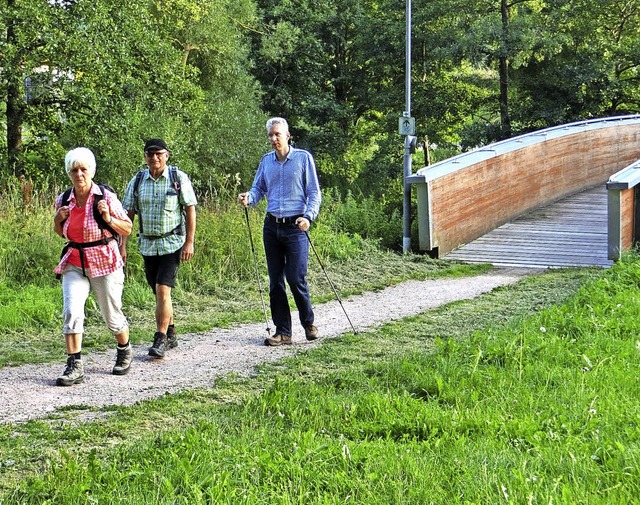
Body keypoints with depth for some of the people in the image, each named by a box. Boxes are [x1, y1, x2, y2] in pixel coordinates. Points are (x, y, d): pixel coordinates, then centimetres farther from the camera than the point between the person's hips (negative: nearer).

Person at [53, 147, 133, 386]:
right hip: (74, 264, 3)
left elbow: (127, 229, -4)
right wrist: (58, 219, -4)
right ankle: (74, 366, -15)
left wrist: (108, 219, -22)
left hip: (104, 263, -3)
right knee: (71, 311, -17)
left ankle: (124, 351, 39)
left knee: (112, 315, 9)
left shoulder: (106, 197, -11)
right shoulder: (63, 200, 0)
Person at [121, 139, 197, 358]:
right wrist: (122, 244, 1)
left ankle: (160, 340, -11)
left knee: (163, 290, -14)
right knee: (160, 293, 12)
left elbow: (190, 210, -3)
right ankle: (170, 334, 27)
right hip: (147, 244, 4)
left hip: (172, 243, -4)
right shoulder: (137, 181, 4)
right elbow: (128, 214, 7)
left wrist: (189, 242, -8)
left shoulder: (179, 178, -4)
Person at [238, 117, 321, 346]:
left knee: (296, 279, -8)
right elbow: (258, 188, 16)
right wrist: (248, 198, -8)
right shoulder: (266, 161, 12)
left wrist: (308, 216, -17)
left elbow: (314, 192, -1)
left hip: (295, 227, -5)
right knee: (275, 281, 4)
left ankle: (308, 323, 14)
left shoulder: (303, 158, -1)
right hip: (272, 226, 5)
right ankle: (283, 331, 10)